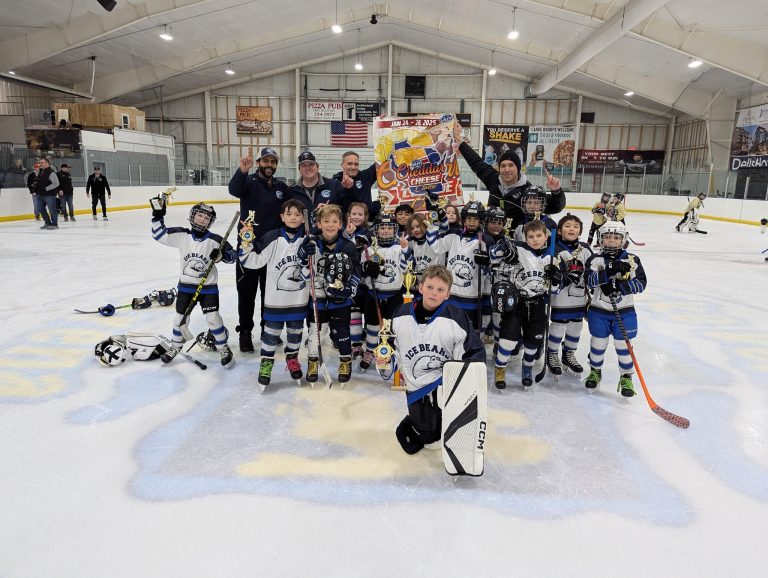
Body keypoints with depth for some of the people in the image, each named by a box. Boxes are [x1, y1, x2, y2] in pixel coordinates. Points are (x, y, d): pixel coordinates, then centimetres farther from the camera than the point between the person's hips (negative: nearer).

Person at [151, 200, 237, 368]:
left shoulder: (215, 240, -11)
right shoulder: (181, 235, -4)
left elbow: (233, 255, -7)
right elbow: (160, 234, 0)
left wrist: (222, 255, -27)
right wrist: (158, 215, -11)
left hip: (208, 286, -3)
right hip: (186, 285, 3)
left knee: (213, 318, -7)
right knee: (180, 317, 11)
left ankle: (224, 348, 12)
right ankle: (176, 346, 35)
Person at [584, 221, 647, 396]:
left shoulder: (632, 260, -1)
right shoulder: (596, 260, -3)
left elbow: (641, 283, -8)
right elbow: (590, 280, -19)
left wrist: (620, 286, -22)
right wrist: (610, 271, -31)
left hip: (625, 311, 0)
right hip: (599, 311, 0)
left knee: (623, 345, 3)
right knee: (598, 343, 10)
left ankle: (626, 377, 20)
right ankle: (595, 371, 32)